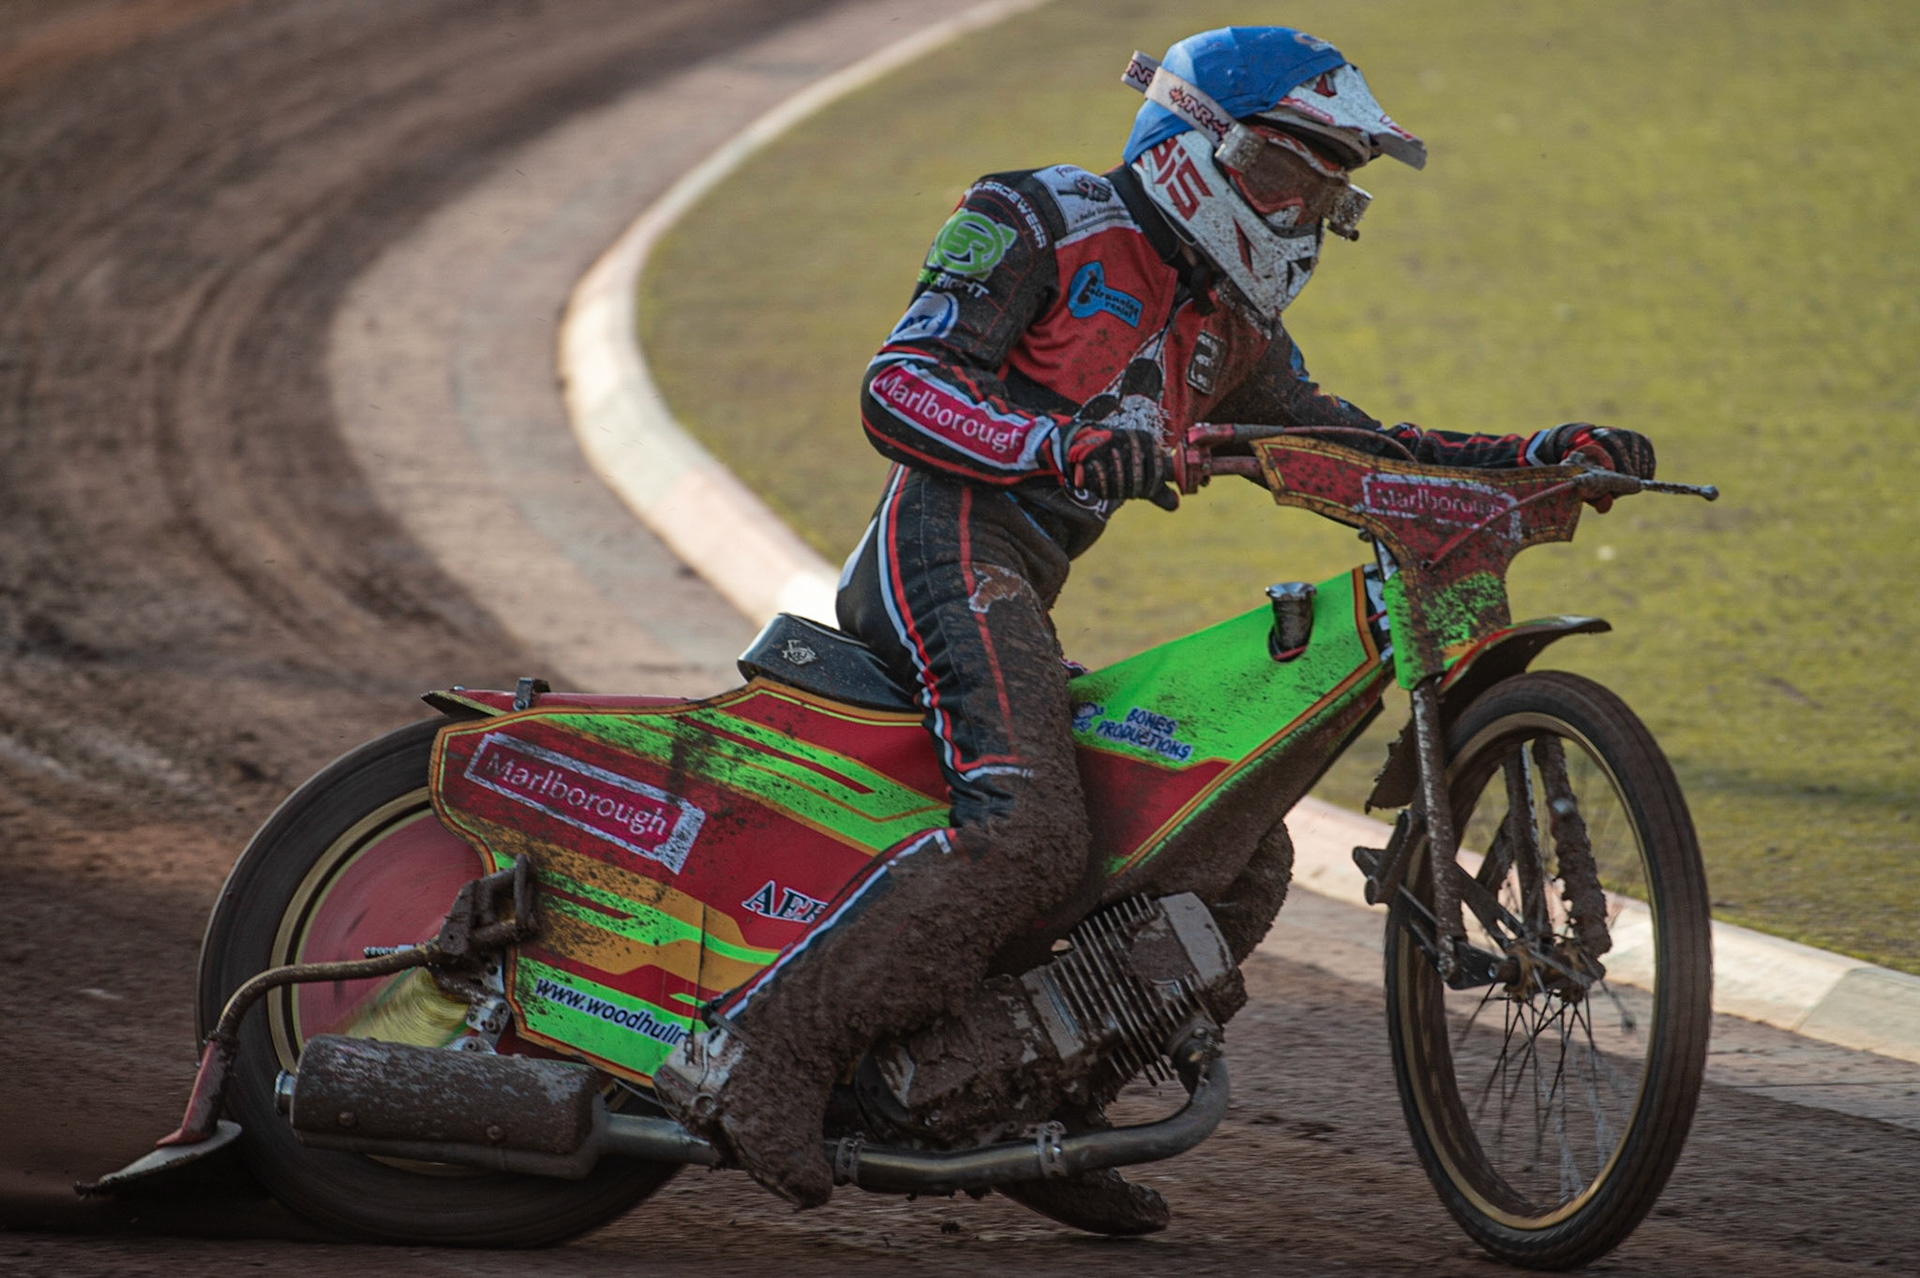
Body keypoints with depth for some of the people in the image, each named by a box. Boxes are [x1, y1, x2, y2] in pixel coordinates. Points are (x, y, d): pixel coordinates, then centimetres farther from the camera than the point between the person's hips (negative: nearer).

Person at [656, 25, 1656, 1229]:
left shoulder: (1227, 325, 24)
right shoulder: (1044, 221, -1)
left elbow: (1351, 446, 24)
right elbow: (898, 384, -12)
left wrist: (1541, 452, 10)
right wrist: (1058, 442, -29)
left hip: (1017, 595, 10)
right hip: (952, 545, -10)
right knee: (1027, 832, -32)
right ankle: (762, 1049, -35)